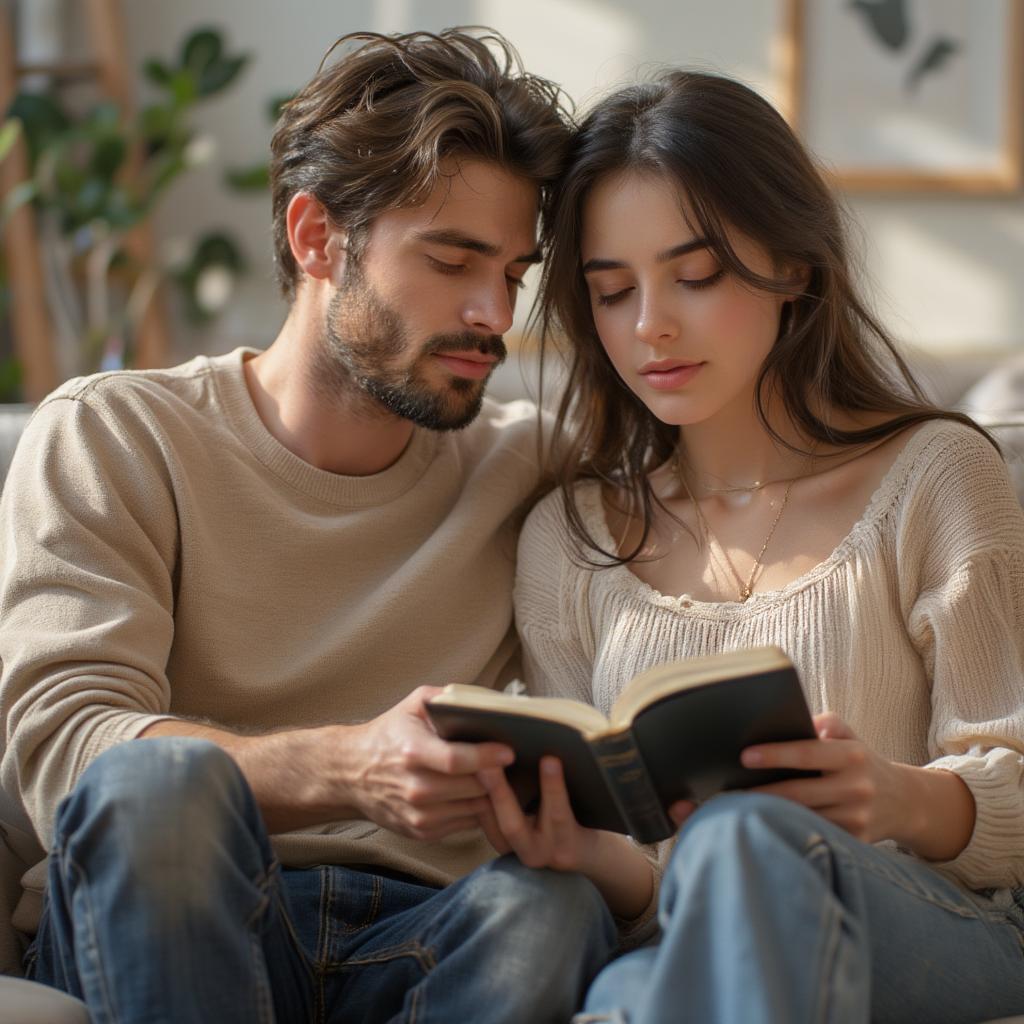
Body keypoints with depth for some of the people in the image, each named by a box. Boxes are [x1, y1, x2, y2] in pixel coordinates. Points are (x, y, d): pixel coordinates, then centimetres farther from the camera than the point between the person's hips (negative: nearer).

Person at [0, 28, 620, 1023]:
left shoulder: (524, 466, 13)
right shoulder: (110, 437, 4)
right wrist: (350, 769, -30)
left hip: (423, 941, 2)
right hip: (147, 929, -2)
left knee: (553, 905, -32)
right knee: (160, 775, -35)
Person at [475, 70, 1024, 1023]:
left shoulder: (932, 478, 5)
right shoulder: (567, 540, 13)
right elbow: (582, 823, 11)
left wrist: (906, 802, -22)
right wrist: (575, 852, -14)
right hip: (668, 936, 0)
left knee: (745, 837, -36)